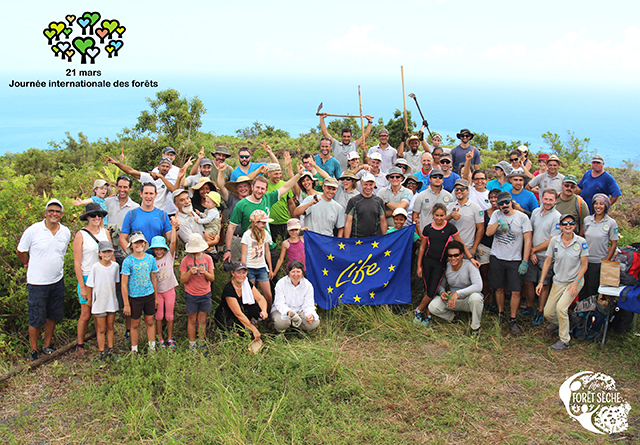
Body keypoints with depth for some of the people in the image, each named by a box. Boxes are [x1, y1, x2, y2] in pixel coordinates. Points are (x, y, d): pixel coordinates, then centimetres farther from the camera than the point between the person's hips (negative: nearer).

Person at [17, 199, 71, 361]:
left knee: (53, 315, 14)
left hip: (57, 281, 4)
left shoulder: (66, 232, 1)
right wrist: (29, 265, 11)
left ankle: (47, 346, 30)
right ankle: (33, 350, 19)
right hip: (37, 282, -4)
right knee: (36, 318, 2)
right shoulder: (33, 230, -12)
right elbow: (20, 251, 1)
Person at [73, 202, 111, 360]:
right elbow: (77, 263, -7)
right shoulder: (81, 235, -5)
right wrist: (82, 287, -10)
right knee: (86, 315, 0)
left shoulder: (105, 232, 8)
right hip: (88, 278, -4)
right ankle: (80, 346, 16)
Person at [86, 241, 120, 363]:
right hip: (99, 303, -3)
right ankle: (101, 353, 15)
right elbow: (89, 285, -6)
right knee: (101, 329, 4)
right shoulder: (95, 267, -13)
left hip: (112, 301, 3)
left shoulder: (115, 266, -2)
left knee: (110, 327, 13)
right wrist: (89, 300, 0)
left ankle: (110, 351, 25)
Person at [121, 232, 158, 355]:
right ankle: (134, 350, 25)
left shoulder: (150, 258, -1)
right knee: (135, 324, 9)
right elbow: (124, 284, -10)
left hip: (149, 295, 3)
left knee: (150, 322, 11)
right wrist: (126, 304, -10)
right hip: (134, 297, -3)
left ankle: (152, 348, 24)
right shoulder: (128, 261, -12)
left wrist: (156, 297, 13)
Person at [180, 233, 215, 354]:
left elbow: (212, 278, -1)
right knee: (192, 320, 8)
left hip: (205, 294, 1)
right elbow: (182, 280, -6)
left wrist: (205, 272, -21)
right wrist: (190, 273, -24)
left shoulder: (207, 258, 0)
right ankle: (192, 345, 20)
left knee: (202, 320, 9)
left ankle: (202, 344, 20)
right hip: (191, 295, -1)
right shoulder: (185, 260, -5)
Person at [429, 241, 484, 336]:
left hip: (468, 301, -3)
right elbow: (441, 285, 9)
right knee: (432, 306, -21)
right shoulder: (446, 267, -6)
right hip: (452, 300, 3)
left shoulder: (469, 266, -19)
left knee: (475, 297, -39)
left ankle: (475, 327, -12)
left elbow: (478, 286, -33)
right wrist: (442, 292, -17)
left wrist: (457, 293, -40)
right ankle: (453, 317, 9)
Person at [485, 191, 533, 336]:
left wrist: (525, 261, -10)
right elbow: (488, 232, -4)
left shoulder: (522, 217, -4)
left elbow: (527, 240, -5)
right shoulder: (496, 215, 5)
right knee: (499, 288, 11)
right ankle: (501, 314, 30)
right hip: (496, 258, 2)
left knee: (516, 291, -4)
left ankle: (513, 320, 7)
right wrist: (498, 223, -21)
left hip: (514, 260, -2)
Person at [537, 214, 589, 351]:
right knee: (547, 313, 3)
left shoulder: (581, 242, -11)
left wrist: (575, 282, -16)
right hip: (558, 282, 3)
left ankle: (564, 340, -5)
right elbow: (548, 261, 3)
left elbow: (584, 265, -5)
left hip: (575, 281, -3)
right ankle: (558, 324, 40)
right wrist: (541, 282, 0)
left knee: (561, 307, -24)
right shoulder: (554, 241, -5)